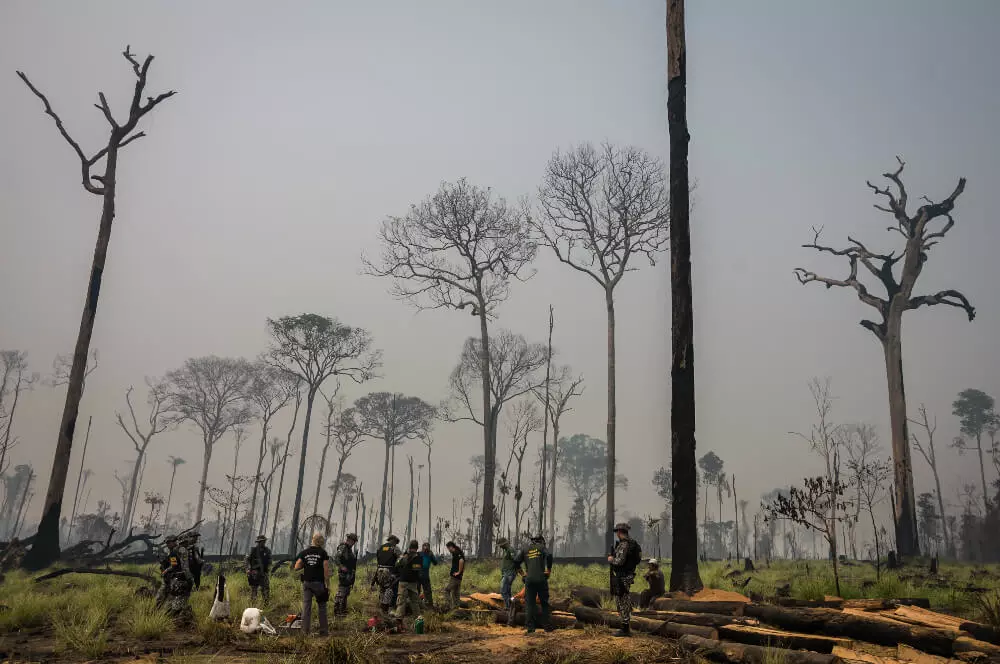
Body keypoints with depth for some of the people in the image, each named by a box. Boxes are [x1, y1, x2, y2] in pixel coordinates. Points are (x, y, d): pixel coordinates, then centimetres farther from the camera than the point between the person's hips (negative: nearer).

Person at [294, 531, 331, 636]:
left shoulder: (304, 552, 5)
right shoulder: (323, 553, -4)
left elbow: (297, 567, 2)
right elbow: (326, 570, -8)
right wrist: (328, 585, -3)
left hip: (306, 582, 3)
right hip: (319, 583, -3)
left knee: (306, 606, 6)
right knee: (322, 606, 7)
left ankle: (305, 630, 5)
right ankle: (323, 630, 8)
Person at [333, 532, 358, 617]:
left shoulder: (349, 549, 16)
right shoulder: (343, 548, -14)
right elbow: (335, 558, -26)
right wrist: (341, 566, -25)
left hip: (348, 574, 10)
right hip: (343, 574, -10)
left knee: (346, 593, 15)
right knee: (341, 592, -7)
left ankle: (343, 610, 24)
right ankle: (337, 611, -3)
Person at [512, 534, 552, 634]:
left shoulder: (525, 549, 11)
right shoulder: (541, 547, 5)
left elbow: (516, 561, 1)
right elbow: (549, 556, -14)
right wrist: (549, 568, -2)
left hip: (529, 579, 1)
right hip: (541, 578, -1)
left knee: (529, 603, 5)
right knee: (545, 603, 11)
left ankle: (530, 627, -2)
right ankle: (548, 626, 13)